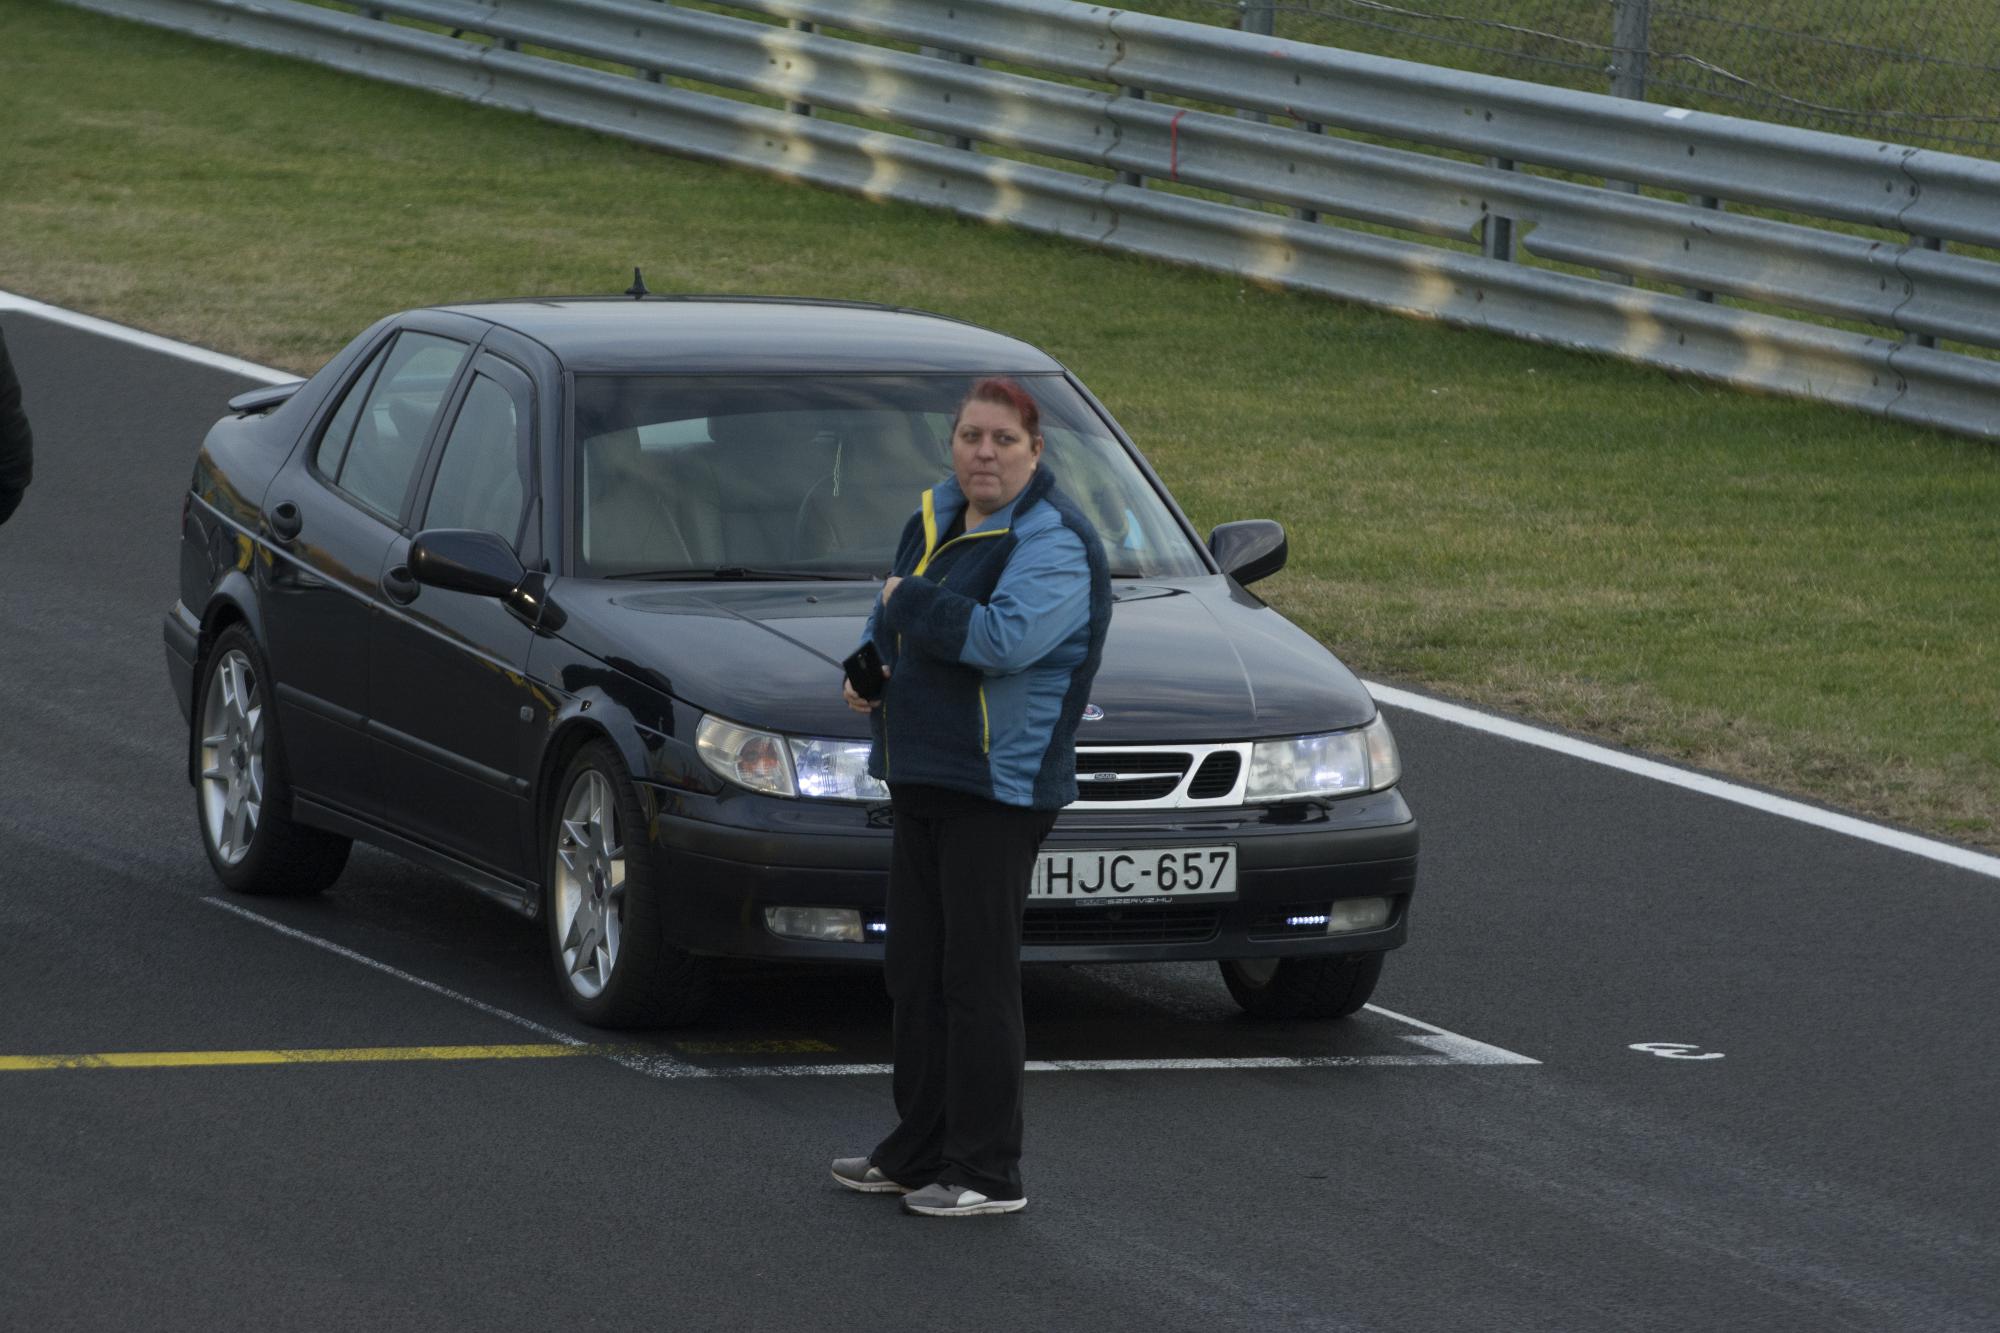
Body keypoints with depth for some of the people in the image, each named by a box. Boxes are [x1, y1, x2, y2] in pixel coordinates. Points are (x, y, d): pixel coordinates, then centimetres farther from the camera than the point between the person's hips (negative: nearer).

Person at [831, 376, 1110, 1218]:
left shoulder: (1053, 543, -13)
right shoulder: (937, 518, 13)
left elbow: (1007, 639, -29)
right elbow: (891, 619, 27)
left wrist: (912, 602, -17)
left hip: (999, 789, -9)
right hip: (921, 775, 9)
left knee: (977, 977, -7)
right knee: (915, 969, 13)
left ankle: (988, 1172, -2)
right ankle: (920, 1152, 23)